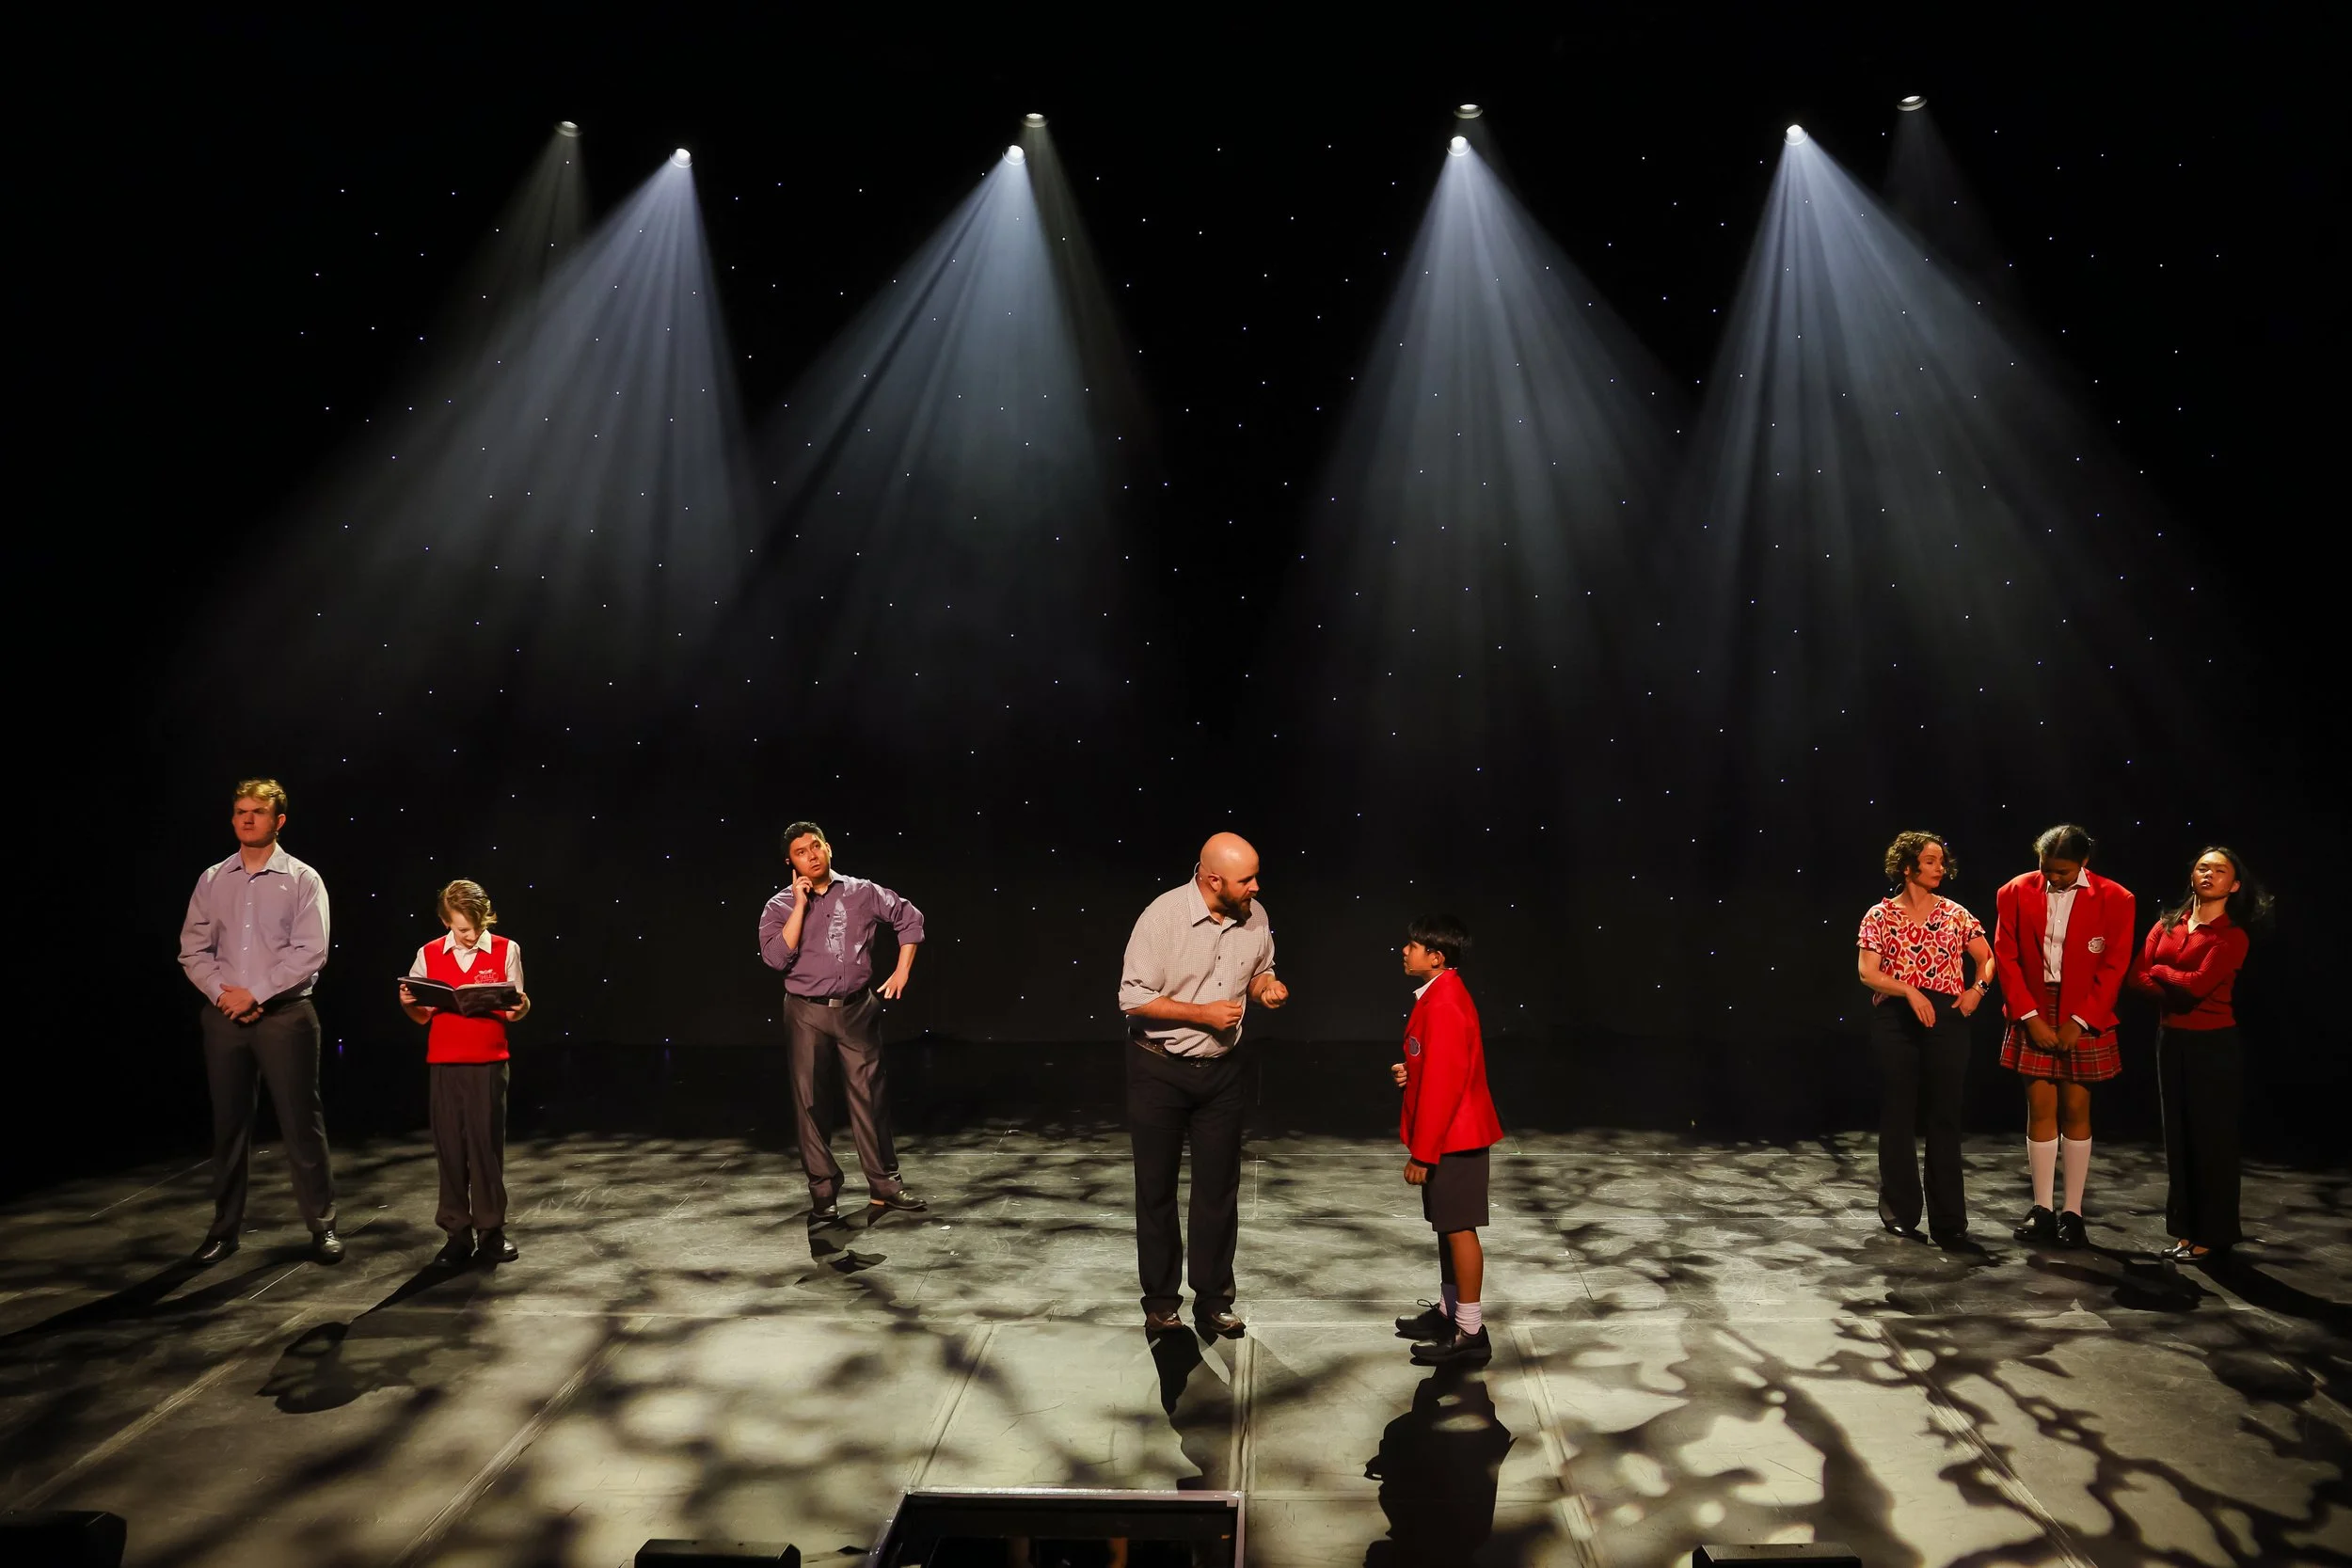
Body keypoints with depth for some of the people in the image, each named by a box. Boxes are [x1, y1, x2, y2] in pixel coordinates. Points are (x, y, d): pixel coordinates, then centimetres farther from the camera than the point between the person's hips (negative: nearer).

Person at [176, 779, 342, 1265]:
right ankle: (225, 1228, 20)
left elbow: (310, 953, -9)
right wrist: (222, 993, -7)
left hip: (285, 1013, -3)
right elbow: (193, 950, 8)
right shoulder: (212, 880, 9)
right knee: (228, 1124, 9)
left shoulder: (303, 879, -2)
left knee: (301, 1121, -2)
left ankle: (322, 1225, 6)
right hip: (223, 1016, 4)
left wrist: (255, 994, -12)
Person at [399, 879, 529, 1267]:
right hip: (443, 1064, 2)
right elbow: (422, 1016, 10)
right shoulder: (428, 955, 5)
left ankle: (492, 1230, 11)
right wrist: (408, 1004, -10)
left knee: (487, 1144, 1)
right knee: (449, 1147, 5)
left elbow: (515, 1011, 2)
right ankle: (457, 1233, 14)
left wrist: (519, 1008, -19)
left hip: (489, 1063, -2)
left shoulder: (506, 950, 1)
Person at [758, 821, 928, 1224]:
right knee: (809, 1102, 3)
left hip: (857, 1009, 1)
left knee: (870, 1096, 4)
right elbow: (776, 956, -16)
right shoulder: (780, 907, 0)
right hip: (806, 1013, 0)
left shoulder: (863, 892, 2)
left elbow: (910, 918, 11)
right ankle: (823, 1194, 14)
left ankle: (884, 1186, 13)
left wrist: (902, 971, 5)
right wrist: (801, 904, -16)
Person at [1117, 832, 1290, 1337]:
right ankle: (1160, 1303, 24)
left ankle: (1213, 1301, 24)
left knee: (1219, 1190, 10)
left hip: (1221, 1070, 4)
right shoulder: (1163, 915, -20)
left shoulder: (1255, 917, -5)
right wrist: (1202, 1014, -22)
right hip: (1158, 1070, -4)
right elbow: (1133, 997, -18)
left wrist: (1268, 986, -11)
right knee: (1156, 1189, 9)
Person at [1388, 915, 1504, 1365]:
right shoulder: (1441, 995, 10)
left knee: (1459, 1228, -1)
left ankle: (1471, 1332, 8)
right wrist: (1409, 1072, 2)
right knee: (1447, 1225, 18)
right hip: (1451, 1133, 10)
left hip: (1453, 1137, -10)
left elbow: (1443, 1083, -24)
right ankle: (1448, 1311, 30)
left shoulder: (1444, 1005, -22)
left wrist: (1422, 1152, -21)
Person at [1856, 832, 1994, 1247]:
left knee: (1946, 1118, 3)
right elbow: (1868, 972, -6)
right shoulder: (1880, 915, 0)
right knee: (1898, 1116, 5)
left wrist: (1978, 988, -4)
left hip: (1947, 1019, 2)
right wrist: (1909, 990, -18)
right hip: (1895, 1020, -2)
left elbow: (1987, 958, 14)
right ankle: (1900, 1211, 18)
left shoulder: (1955, 914, 7)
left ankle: (1949, 1221, 9)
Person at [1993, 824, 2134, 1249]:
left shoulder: (2114, 900, -3)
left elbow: (2114, 967, -4)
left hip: (2084, 1019, -1)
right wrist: (2030, 1017, -8)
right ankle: (2042, 1210, 10)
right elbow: (2006, 959, -1)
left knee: (2076, 1111, 4)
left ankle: (2073, 1213, 12)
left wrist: (2079, 1021, -9)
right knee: (2041, 1109, 2)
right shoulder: (2015, 893, -1)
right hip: (2033, 1018, 1)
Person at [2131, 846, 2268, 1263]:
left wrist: (2161, 970, -4)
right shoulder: (2167, 924, 8)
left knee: (2212, 1138, 2)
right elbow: (2138, 976, -1)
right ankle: (2184, 1229, 18)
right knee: (2178, 1136, 10)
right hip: (2170, 1038, 5)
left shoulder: (2233, 936, -7)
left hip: (2213, 1044, -5)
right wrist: (2174, 998, -15)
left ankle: (2212, 1235, 12)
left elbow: (2200, 983, -20)